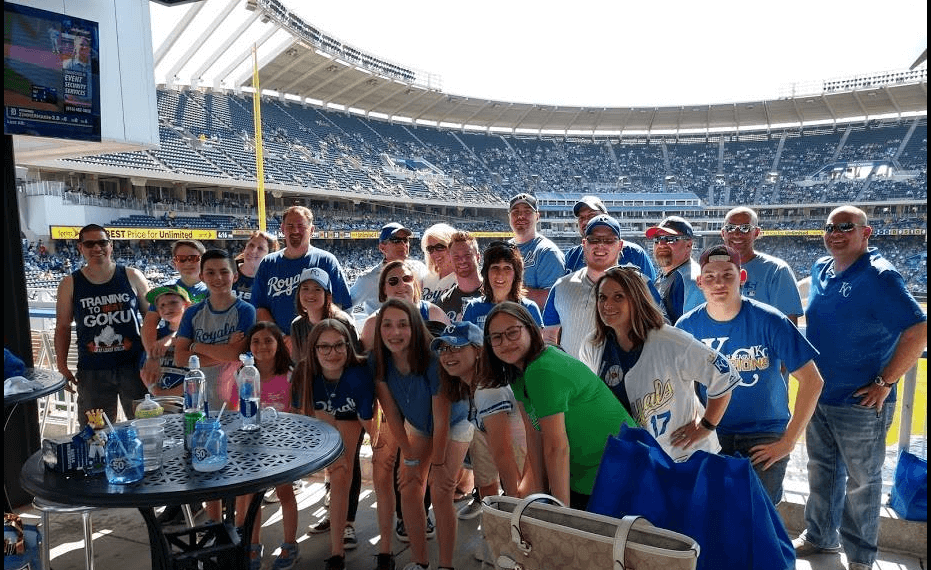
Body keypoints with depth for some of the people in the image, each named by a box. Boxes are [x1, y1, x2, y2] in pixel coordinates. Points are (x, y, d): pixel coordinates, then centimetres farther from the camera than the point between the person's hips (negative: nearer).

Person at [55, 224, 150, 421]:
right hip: (92, 371, 0)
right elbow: (63, 327, 8)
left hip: (133, 366, 0)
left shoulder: (132, 277, 1)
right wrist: (61, 364, 1)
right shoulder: (69, 284, 3)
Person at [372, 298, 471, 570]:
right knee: (409, 494, 0)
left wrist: (438, 464, -16)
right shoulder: (377, 362, -23)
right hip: (417, 426, 4)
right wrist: (411, 459, -10)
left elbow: (441, 420, -26)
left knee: (441, 496, -11)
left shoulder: (434, 360, -36)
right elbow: (392, 414, -14)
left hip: (453, 425, -4)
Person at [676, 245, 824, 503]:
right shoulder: (688, 326, -7)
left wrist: (788, 442, -12)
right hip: (711, 436, 2)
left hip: (766, 439, -2)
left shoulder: (769, 321, -14)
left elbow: (812, 380, -11)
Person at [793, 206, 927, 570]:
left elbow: (919, 330, -21)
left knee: (861, 481, 9)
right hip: (818, 396, 7)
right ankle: (820, 536, 37)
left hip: (860, 403, -7)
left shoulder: (879, 276, -17)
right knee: (821, 470, 19)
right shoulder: (821, 270, 5)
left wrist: (885, 383, -19)